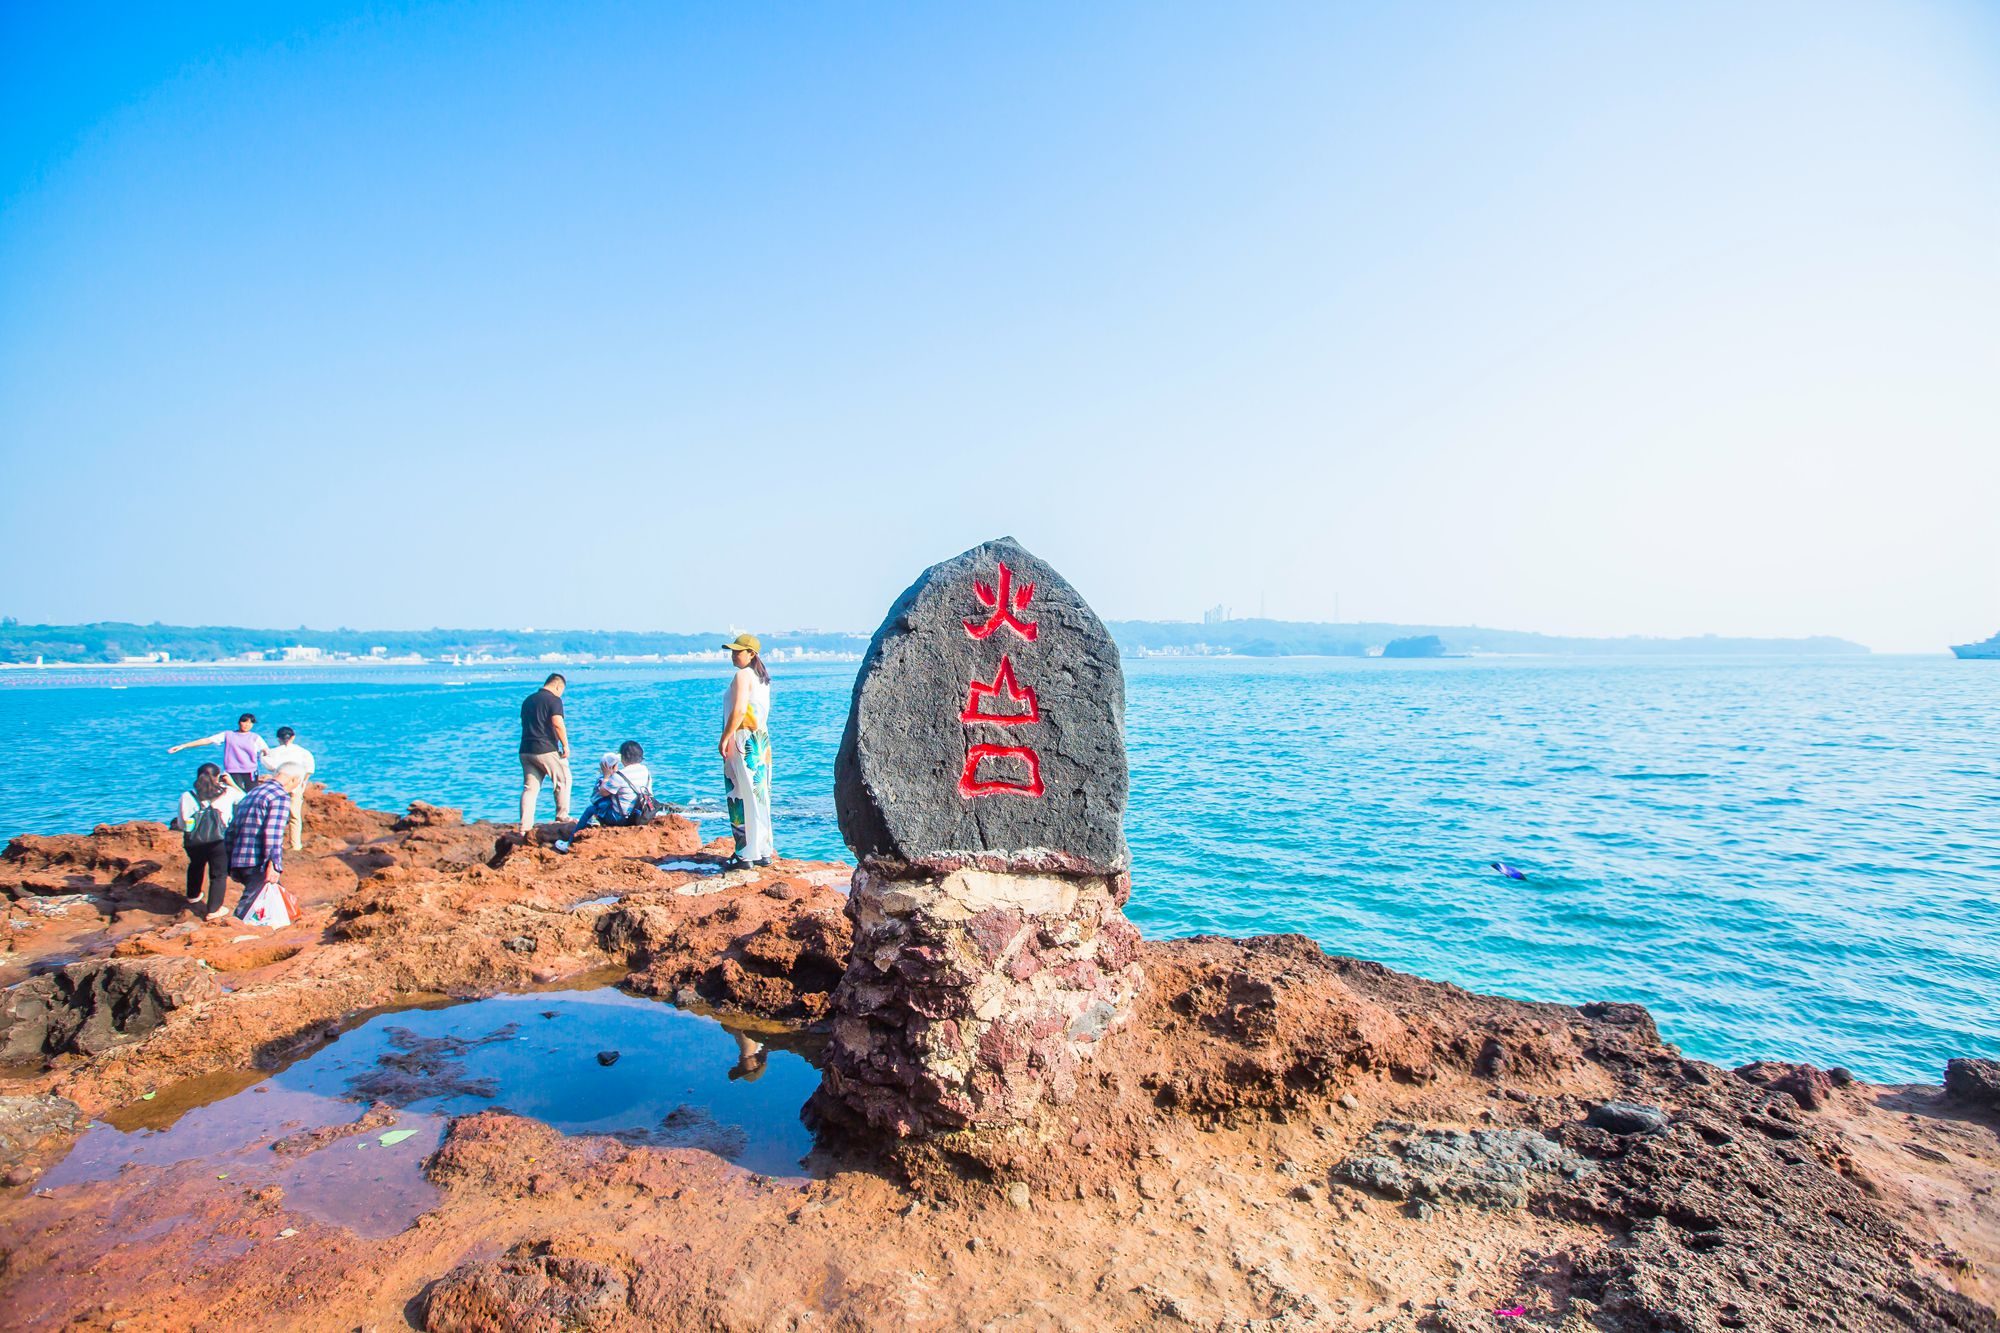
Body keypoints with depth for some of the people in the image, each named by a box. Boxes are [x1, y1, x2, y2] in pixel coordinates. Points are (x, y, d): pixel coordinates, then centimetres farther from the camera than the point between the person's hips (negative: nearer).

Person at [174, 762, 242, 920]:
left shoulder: (187, 796, -2)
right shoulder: (228, 791, -4)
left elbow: (182, 824, 2)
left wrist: (176, 821, 25)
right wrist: (232, 783, 19)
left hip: (193, 842, 3)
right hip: (219, 841, -3)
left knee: (196, 866, 31)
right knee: (219, 874, 10)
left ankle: (193, 896, 52)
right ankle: (213, 910, 8)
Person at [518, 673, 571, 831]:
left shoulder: (527, 700, 17)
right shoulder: (554, 700, -7)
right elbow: (557, 723, -18)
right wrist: (565, 745, -12)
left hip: (525, 751, 7)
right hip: (546, 750, -7)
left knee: (529, 787, 6)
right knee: (563, 780, 10)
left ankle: (525, 826, 0)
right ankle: (562, 817, 11)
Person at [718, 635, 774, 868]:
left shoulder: (742, 676, -11)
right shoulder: (762, 677, 15)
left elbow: (739, 710, -20)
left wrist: (725, 738, -16)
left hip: (744, 740, -9)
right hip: (761, 738, 9)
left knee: (743, 796, -5)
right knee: (759, 795, 12)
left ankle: (747, 853, -3)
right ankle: (763, 851, 17)